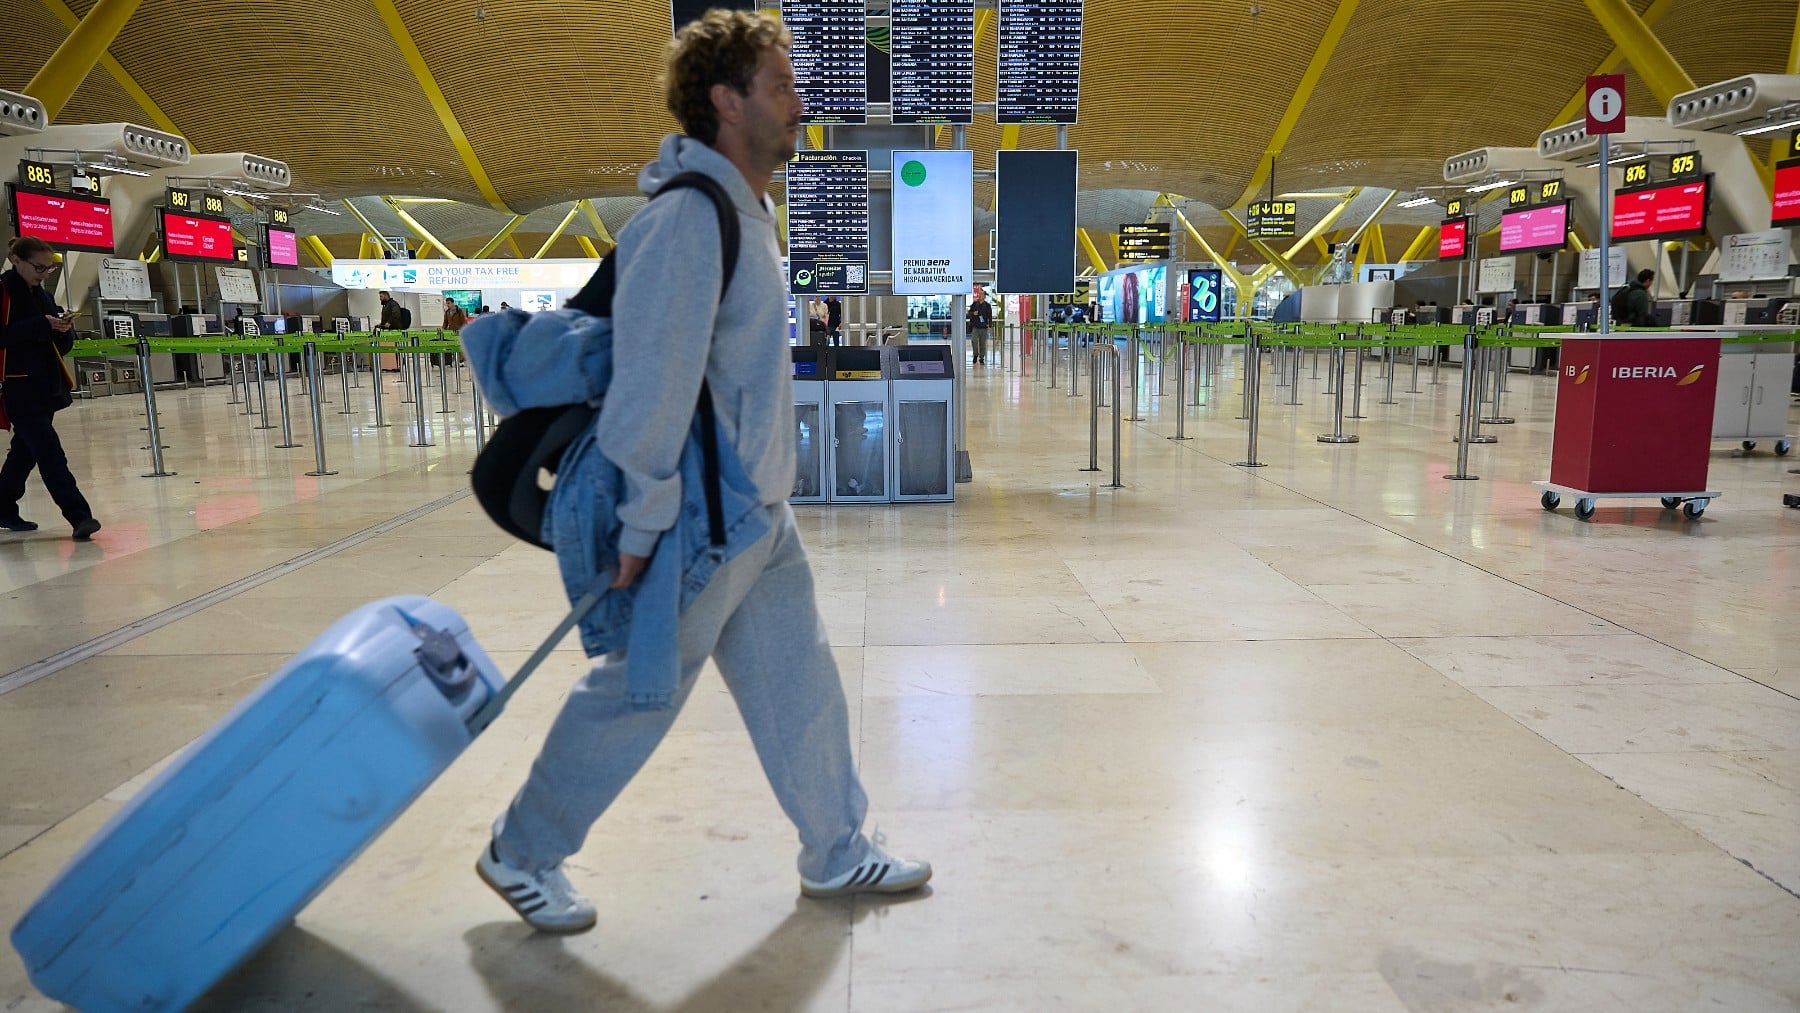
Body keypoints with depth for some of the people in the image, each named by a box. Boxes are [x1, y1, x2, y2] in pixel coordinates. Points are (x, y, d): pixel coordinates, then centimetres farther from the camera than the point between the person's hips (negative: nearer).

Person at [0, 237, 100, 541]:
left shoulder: (42, 295, 15)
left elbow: (62, 347, 16)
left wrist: (64, 329, -4)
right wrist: (40, 325, -20)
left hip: (46, 386, 8)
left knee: (25, 451, 15)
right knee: (49, 451, -14)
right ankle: (78, 516, -21)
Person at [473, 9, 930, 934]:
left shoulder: (746, 207, 11)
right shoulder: (689, 217, -20)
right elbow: (653, 379, -23)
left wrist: (760, 501, 18)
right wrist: (644, 524, -20)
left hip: (760, 514, 9)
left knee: (799, 684, 15)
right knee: (640, 690, 5)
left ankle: (837, 854, 31)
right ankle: (520, 852, 27)